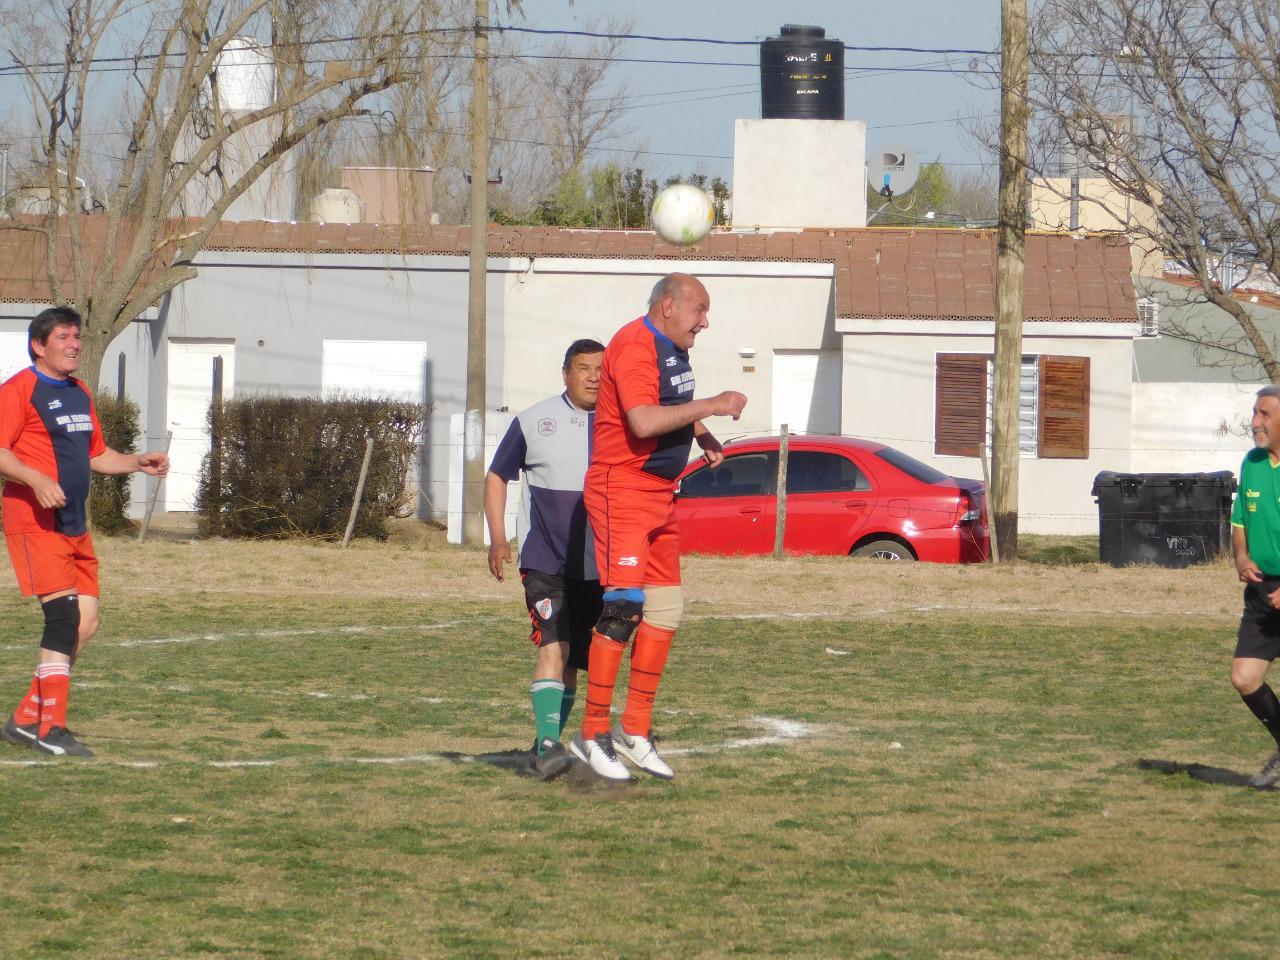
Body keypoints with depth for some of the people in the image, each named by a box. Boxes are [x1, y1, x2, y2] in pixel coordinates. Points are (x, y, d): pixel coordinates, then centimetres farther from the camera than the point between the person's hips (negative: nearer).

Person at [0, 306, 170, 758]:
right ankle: (51, 727, -15)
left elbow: (97, 455, 29)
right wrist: (36, 479, -31)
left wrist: (139, 463, 14)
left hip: (74, 525, 9)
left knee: (85, 623, 5)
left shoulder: (80, 394, 20)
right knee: (63, 614, -17)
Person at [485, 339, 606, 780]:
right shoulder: (533, 422, 0)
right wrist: (498, 537, -1)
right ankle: (548, 742, -26)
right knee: (553, 646, -20)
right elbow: (497, 477, 9)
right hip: (544, 561, -3)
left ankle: (546, 745, 22)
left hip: (599, 568, 3)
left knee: (574, 660, 9)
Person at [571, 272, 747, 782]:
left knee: (665, 609, 10)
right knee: (624, 607, -15)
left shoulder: (673, 350, 15)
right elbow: (643, 421, -27)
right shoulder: (634, 346, -16)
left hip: (660, 494, 10)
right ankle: (593, 736, -12)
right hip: (622, 494, -10)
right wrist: (712, 406, -22)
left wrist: (702, 435, 16)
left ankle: (636, 731, 17)